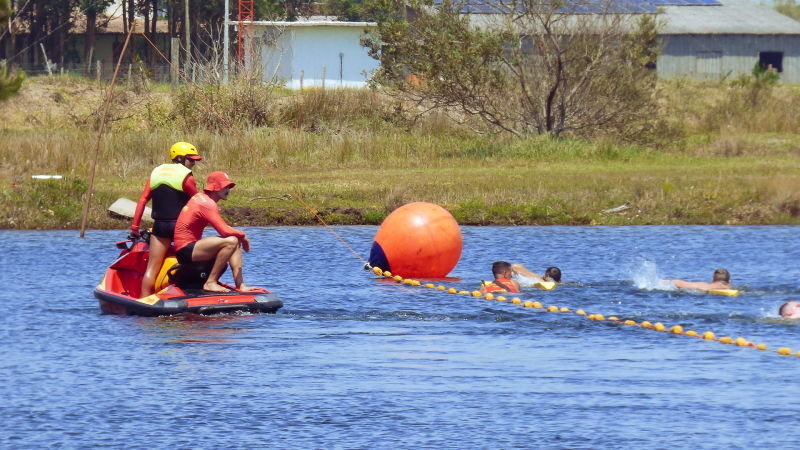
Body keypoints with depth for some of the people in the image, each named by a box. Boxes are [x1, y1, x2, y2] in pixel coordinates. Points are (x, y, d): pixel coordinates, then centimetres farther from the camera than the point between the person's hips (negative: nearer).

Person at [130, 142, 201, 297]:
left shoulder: (156, 173, 11)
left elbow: (142, 200, 8)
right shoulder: (186, 176, -5)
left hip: (159, 226, 4)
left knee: (152, 267, 3)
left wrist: (135, 227, 9)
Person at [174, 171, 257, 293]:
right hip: (185, 250, -11)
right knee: (231, 241, -27)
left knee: (237, 242, 13)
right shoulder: (207, 203, -16)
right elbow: (224, 231, -23)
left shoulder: (201, 197, 16)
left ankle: (240, 284, 2)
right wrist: (242, 236, -6)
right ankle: (210, 282, -21)